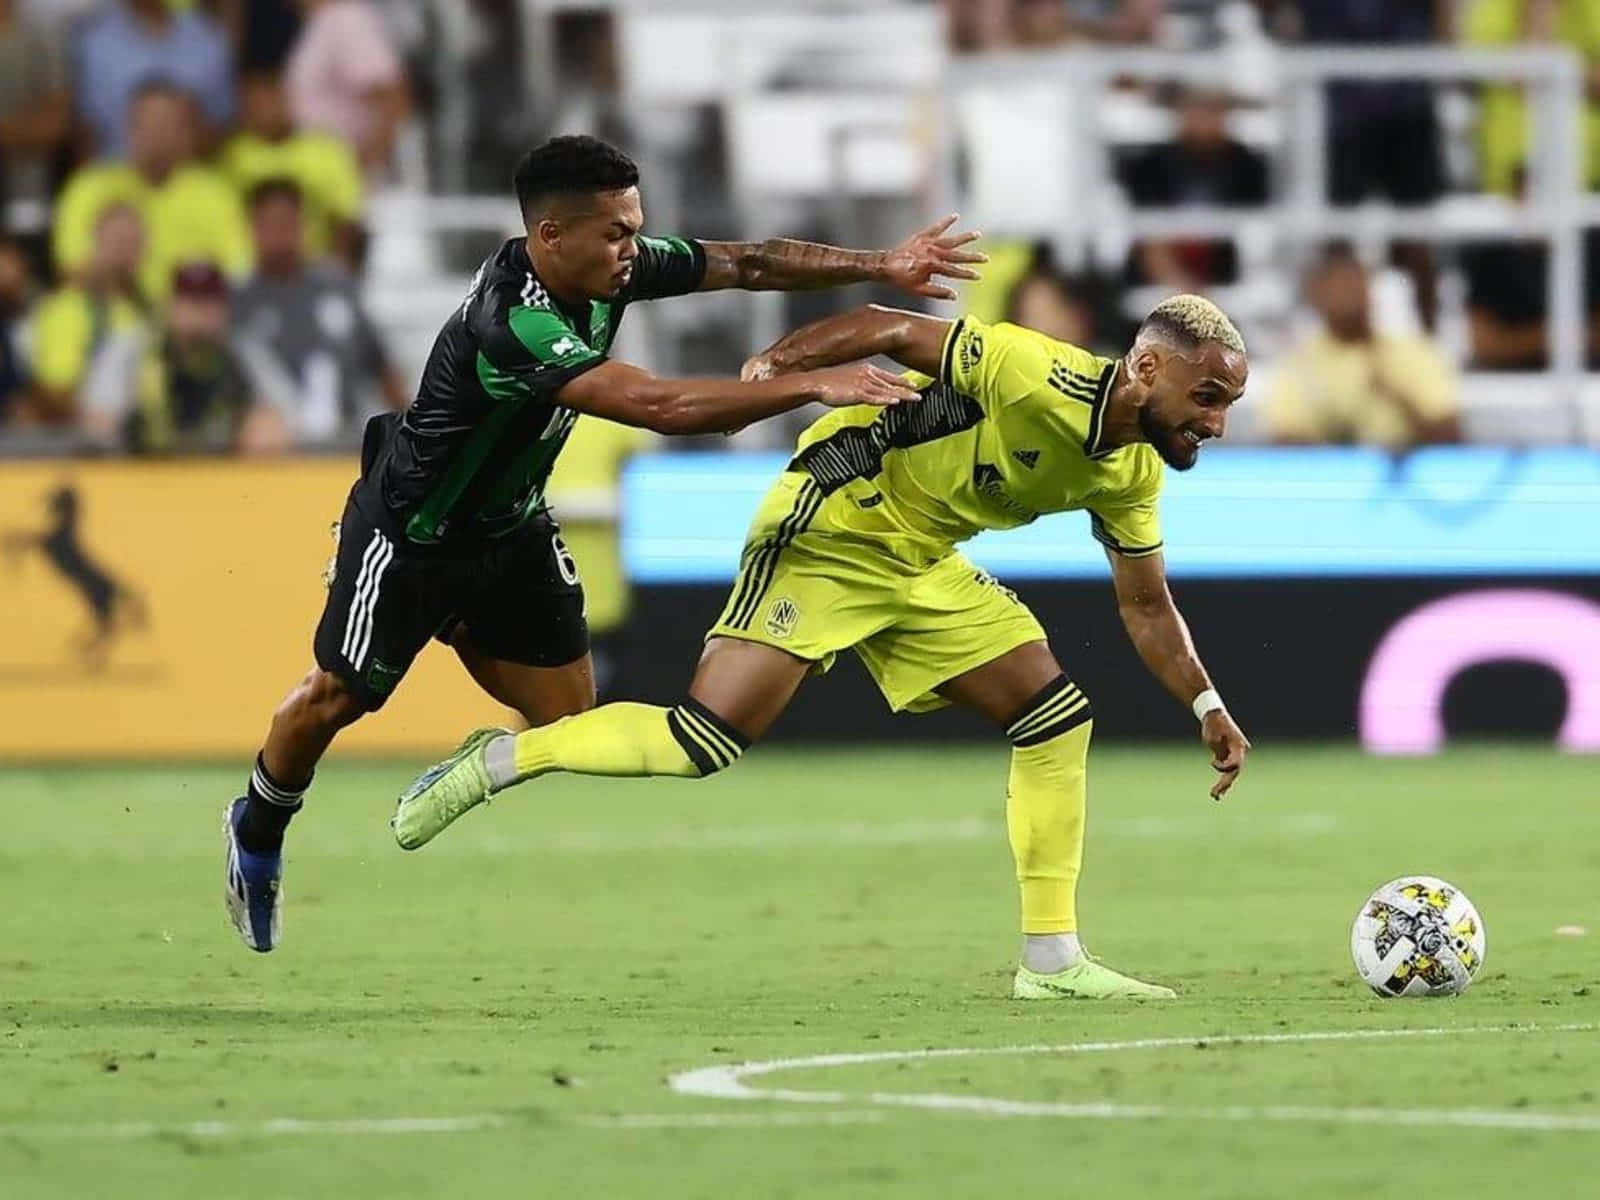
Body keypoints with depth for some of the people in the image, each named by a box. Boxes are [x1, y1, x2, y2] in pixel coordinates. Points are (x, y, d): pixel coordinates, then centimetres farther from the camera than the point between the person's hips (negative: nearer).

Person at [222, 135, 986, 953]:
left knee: (567, 717, 2)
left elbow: (745, 263, -5)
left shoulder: (609, 268, -16)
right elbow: (656, 406, -47)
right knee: (338, 697, 8)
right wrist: (813, 385, -48)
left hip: (509, 525, 7)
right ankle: (257, 833, 35)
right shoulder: (510, 324, -40)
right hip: (409, 534, -7)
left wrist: (877, 266, -14)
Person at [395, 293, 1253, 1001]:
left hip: (920, 565, 9)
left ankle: (1052, 959, 5)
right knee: (703, 741, -17)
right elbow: (891, 330, -19)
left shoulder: (1132, 474, 2)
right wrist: (778, 365, -26)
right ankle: (498, 761, 2)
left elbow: (1145, 607, 16)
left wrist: (1207, 706, 13)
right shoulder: (1037, 376, -24)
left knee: (1058, 720, -1)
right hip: (830, 529, -9)